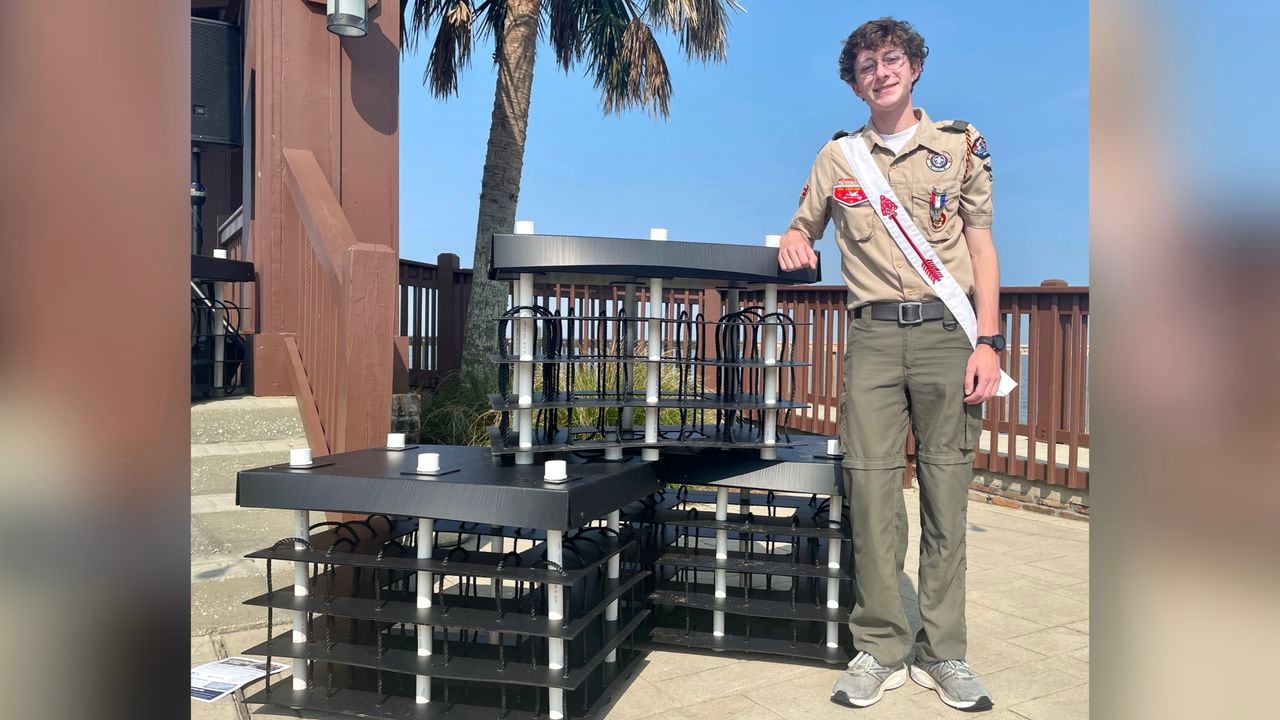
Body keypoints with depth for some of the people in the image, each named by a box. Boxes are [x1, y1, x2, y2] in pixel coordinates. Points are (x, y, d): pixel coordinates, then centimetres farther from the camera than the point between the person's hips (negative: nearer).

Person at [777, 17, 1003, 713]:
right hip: (873, 335, 1)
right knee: (871, 485, -4)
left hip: (947, 329, 0)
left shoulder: (961, 143, 11)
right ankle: (879, 649, 7)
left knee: (947, 490, 1)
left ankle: (943, 651, 11)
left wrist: (988, 341, -2)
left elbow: (981, 245, 7)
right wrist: (793, 239, -1)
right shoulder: (837, 156, 14)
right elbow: (804, 228, 25)